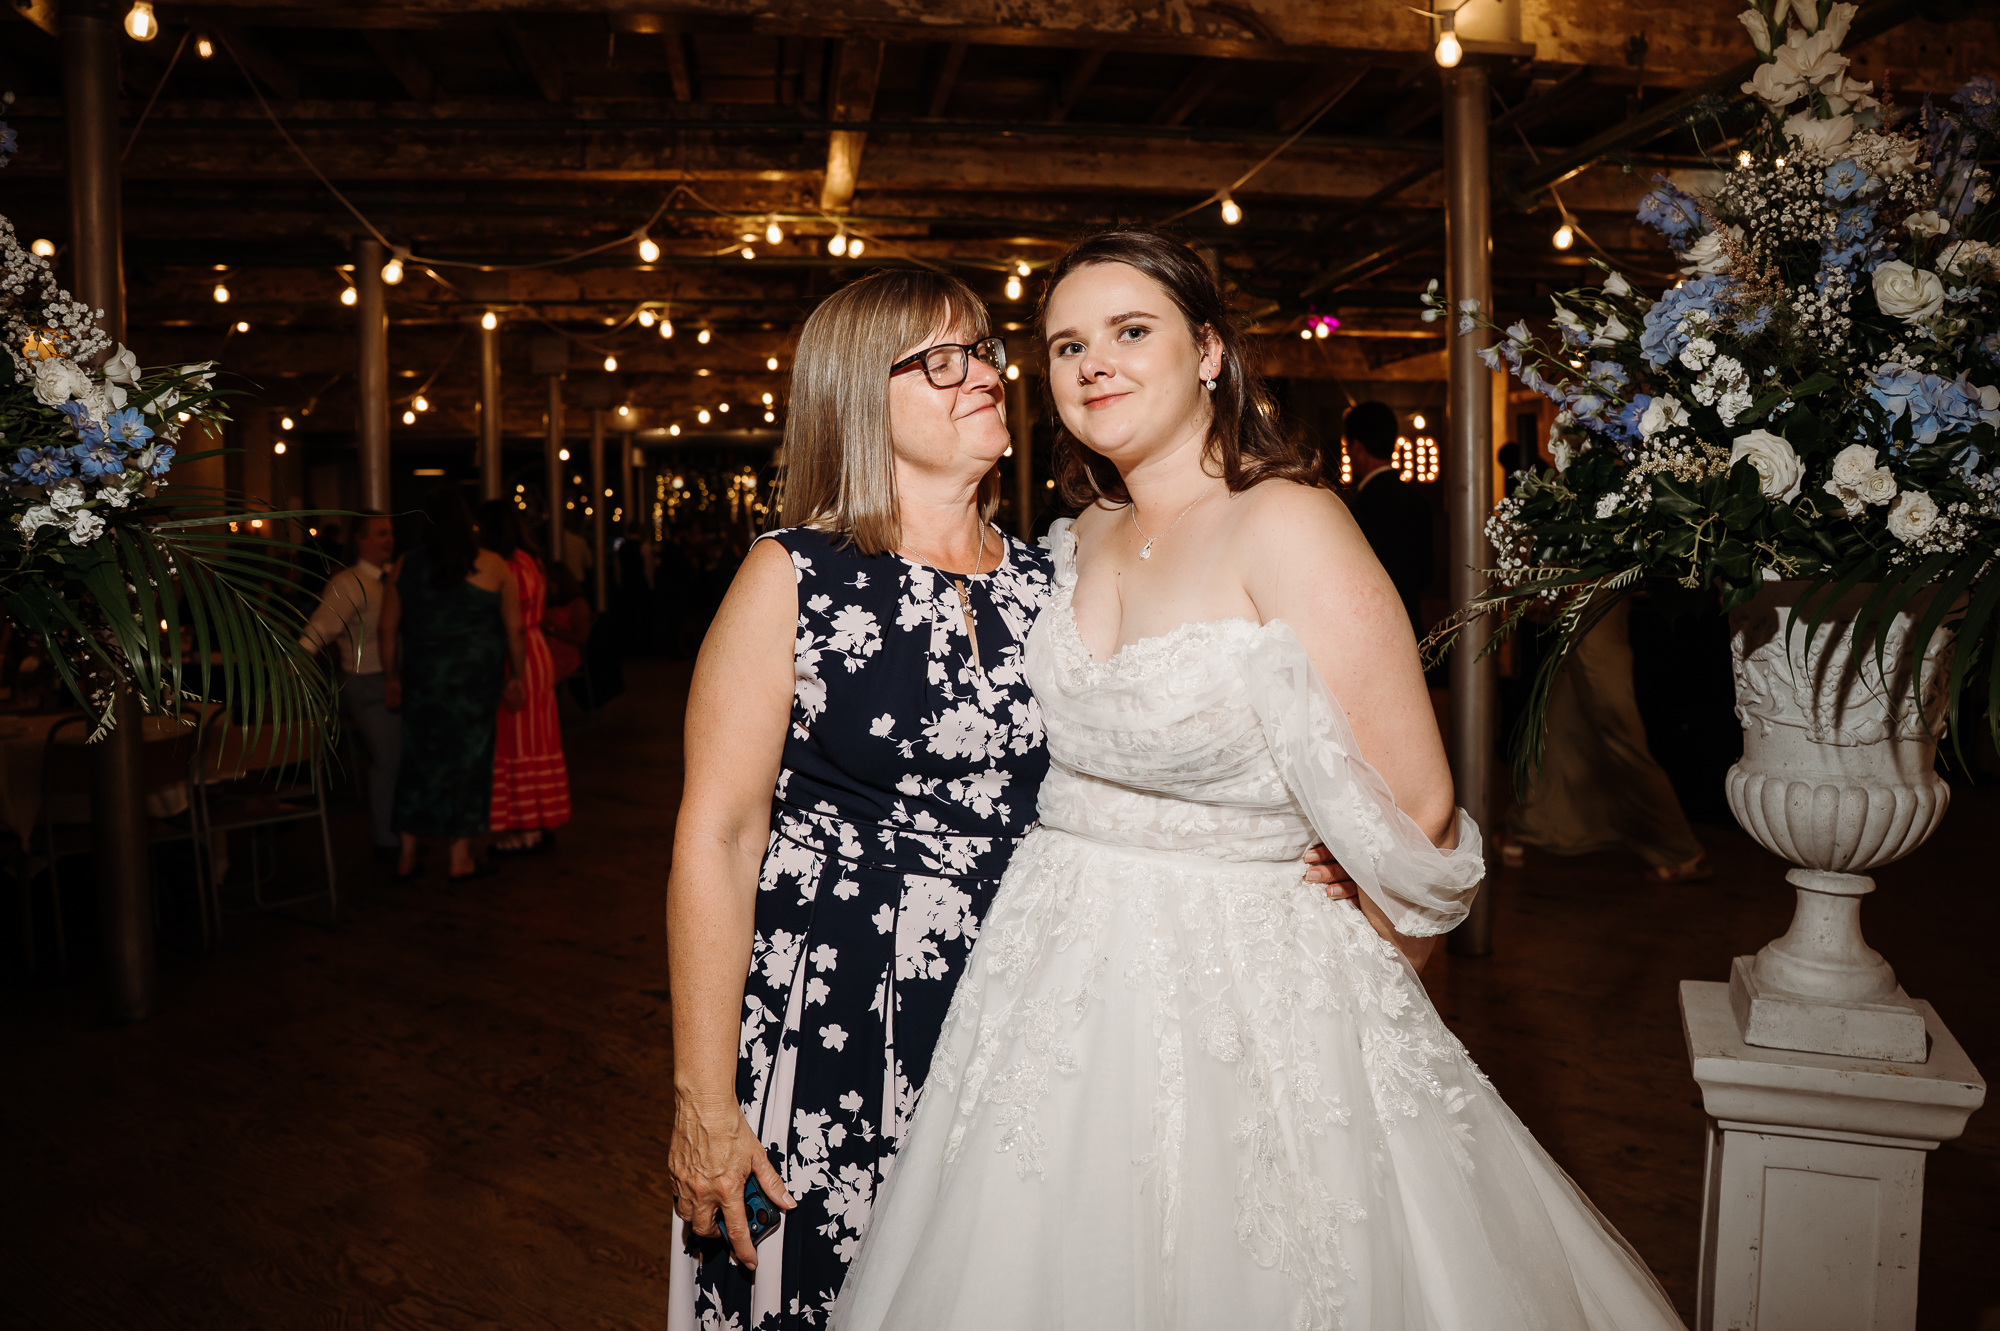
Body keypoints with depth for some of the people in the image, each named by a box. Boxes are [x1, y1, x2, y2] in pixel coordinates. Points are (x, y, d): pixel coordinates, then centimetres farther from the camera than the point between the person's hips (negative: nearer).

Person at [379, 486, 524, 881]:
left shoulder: (406, 566, 3)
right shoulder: (492, 566, -4)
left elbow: (388, 630, 5)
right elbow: (513, 631, -2)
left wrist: (392, 678, 14)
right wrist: (515, 678, 6)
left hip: (421, 675, 2)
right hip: (476, 675, -2)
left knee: (418, 758, 11)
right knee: (469, 758, 5)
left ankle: (406, 856, 17)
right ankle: (460, 859, 11)